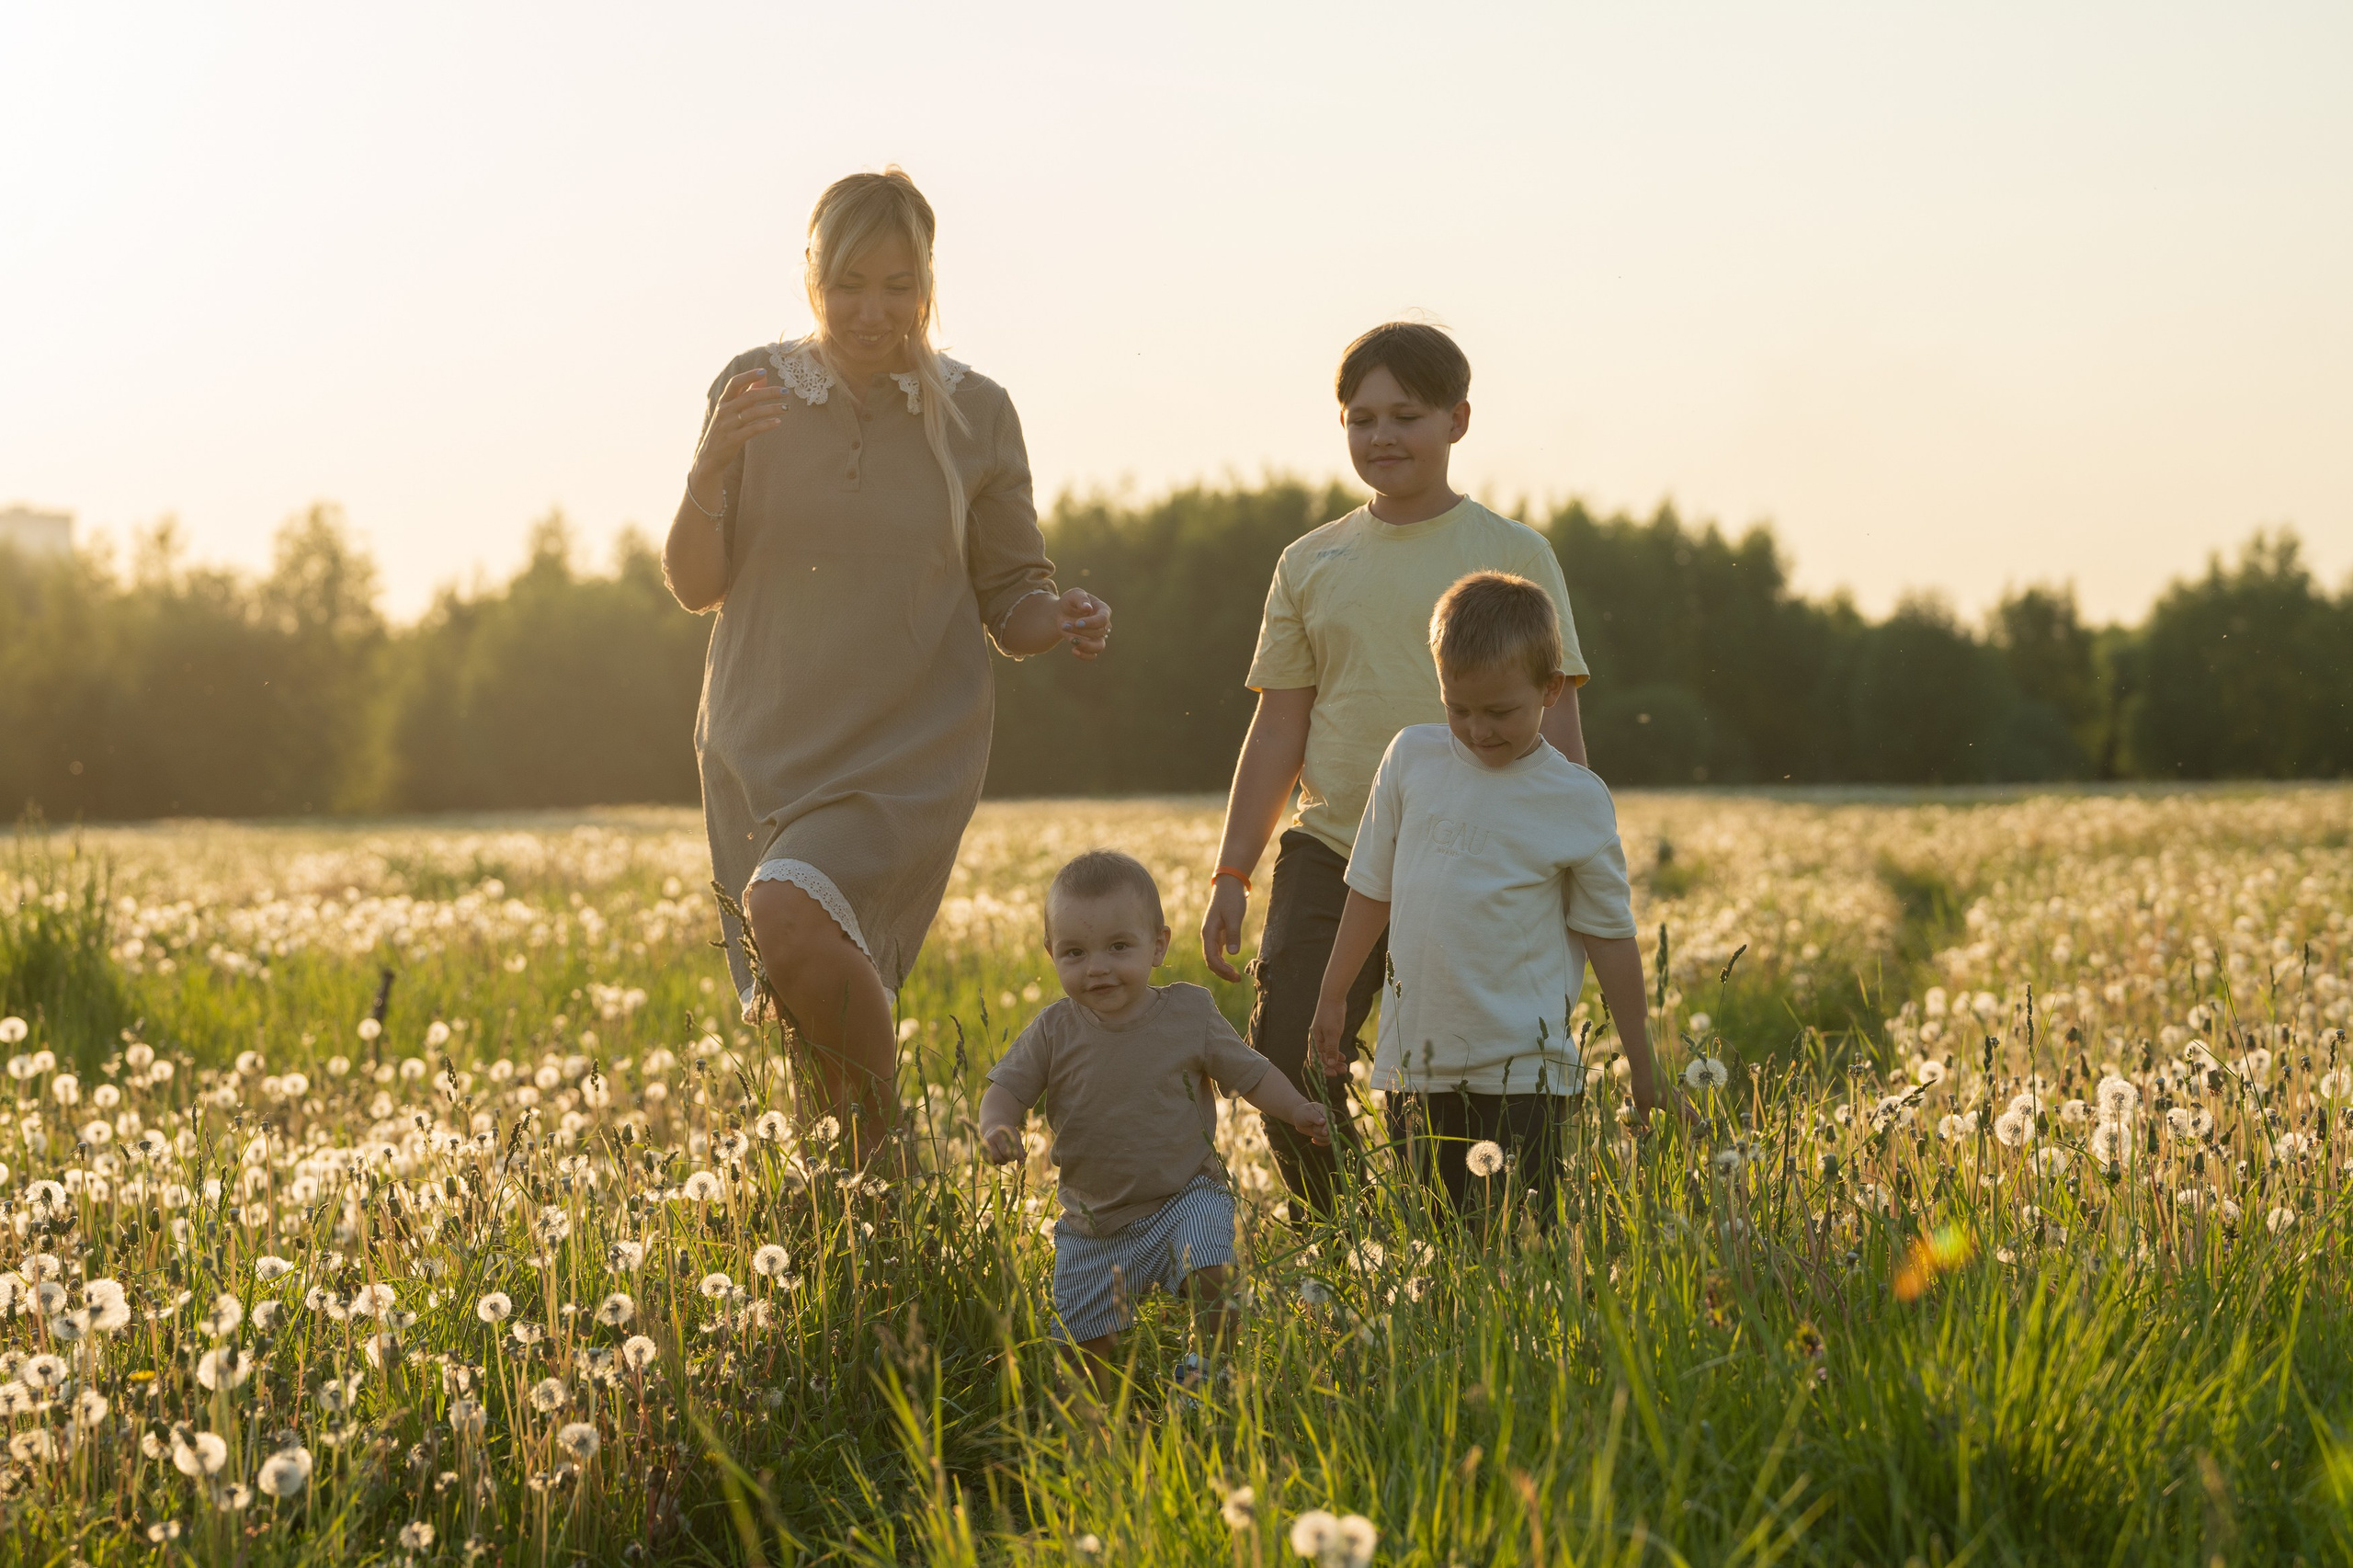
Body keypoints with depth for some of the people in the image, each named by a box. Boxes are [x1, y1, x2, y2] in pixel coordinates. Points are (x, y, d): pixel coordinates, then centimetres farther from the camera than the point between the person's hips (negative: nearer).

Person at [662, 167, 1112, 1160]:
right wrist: (713, 472, -16)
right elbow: (695, 587, 2)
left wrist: (1056, 622, -16)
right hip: (763, 748, 3)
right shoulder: (755, 389, 1)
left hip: (910, 753, -3)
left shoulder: (974, 412, 0)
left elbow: (1011, 594, 7)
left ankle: (888, 1144, -8)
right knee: (794, 1043, 5)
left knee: (788, 912, -28)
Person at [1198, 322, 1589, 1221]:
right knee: (1287, 1067, -8)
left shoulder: (1513, 555, 2)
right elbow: (1279, 728, 13)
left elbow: (1553, 722, 1)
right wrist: (1231, 875, 9)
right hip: (1331, 854, 3)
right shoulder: (1311, 564, 10)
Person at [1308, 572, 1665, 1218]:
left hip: (1521, 1068, -3)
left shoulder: (1576, 801, -3)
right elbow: (1372, 887, 14)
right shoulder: (1413, 758, 4)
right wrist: (1332, 995, 17)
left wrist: (1640, 1061, 5)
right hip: (1416, 1061, 3)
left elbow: (1609, 932, 3)